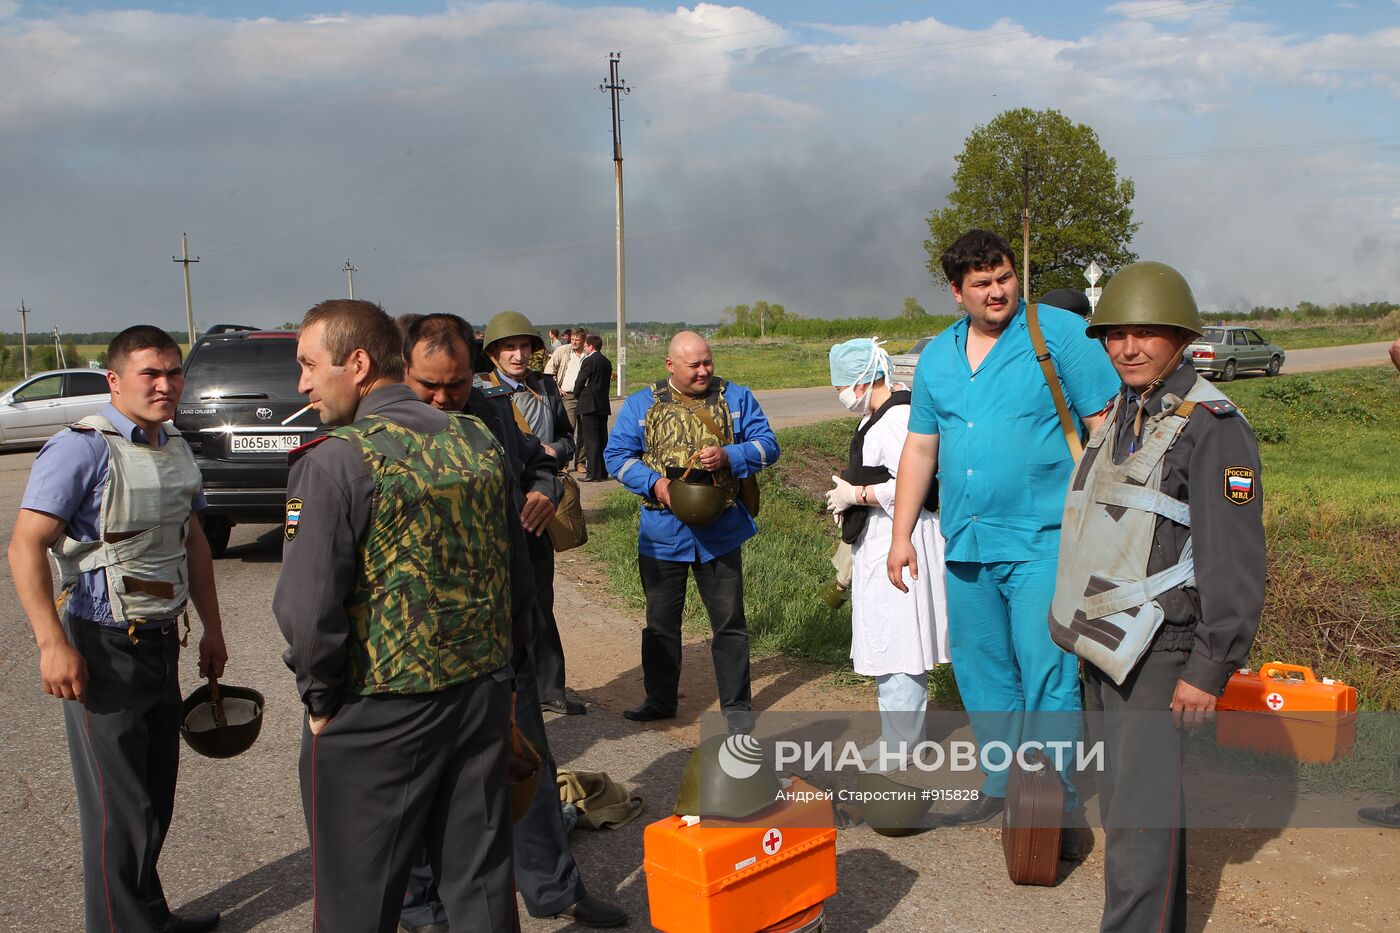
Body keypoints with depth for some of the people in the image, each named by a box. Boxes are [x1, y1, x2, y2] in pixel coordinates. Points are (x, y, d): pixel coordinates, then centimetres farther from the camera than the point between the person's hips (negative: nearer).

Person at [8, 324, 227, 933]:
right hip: (103, 649, -8)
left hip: (161, 642, 8)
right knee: (118, 804, 2)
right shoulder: (81, 448, -15)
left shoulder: (177, 449, 10)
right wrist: (53, 643, -24)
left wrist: (211, 628, 18)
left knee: (157, 791, 18)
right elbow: (25, 547, -19)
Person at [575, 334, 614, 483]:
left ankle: (594, 474, -8)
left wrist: (576, 393, 10)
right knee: (602, 439, 11)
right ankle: (603, 472, 15)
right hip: (604, 404, 8)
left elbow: (581, 382, -8)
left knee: (591, 440, -6)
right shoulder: (607, 362, 10)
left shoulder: (589, 361, -12)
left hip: (589, 404, -8)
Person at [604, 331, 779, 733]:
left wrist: (729, 456, -18)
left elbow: (767, 445, 0)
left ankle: (737, 704, 20)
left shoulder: (735, 398, 2)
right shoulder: (641, 403, 2)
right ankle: (660, 699, 28)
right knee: (660, 621, 12)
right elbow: (616, 455, 1)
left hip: (720, 530, -1)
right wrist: (654, 483, -15)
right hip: (662, 531, 1)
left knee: (729, 622, 6)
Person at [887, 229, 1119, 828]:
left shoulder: (1061, 334, -4)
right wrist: (901, 536, 13)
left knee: (1046, 676, -5)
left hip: (1041, 540, -6)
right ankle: (1000, 787, 31)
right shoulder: (937, 357, 12)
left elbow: (1107, 426, -6)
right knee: (982, 676, 15)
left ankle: (1056, 802, 11)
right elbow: (920, 448, 16)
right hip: (965, 545, 6)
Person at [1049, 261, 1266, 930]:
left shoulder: (1211, 428, -14)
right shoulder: (1118, 415, 13)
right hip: (1103, 648, 9)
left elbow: (1236, 565, -16)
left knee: (1141, 813, -7)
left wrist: (1210, 668, -17)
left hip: (1158, 654, -9)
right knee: (1120, 800, 16)